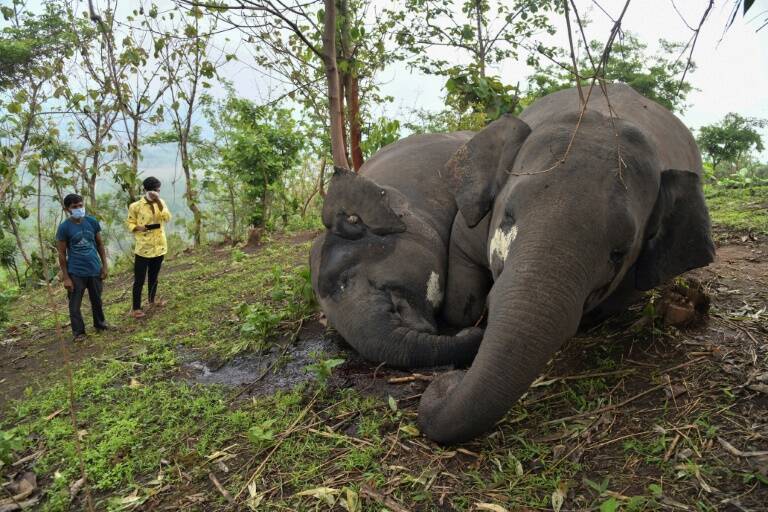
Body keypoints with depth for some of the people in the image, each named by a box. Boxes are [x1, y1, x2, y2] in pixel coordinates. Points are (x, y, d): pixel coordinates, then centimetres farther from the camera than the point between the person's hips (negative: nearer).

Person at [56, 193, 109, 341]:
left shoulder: (92, 222, -1)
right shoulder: (64, 227, -11)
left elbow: (100, 244, 8)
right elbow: (62, 254, -7)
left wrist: (104, 265, 5)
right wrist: (66, 277, -8)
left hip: (95, 269, 3)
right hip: (76, 273, -3)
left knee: (97, 300, 19)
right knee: (75, 304, 7)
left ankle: (100, 323, 38)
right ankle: (78, 332, 22)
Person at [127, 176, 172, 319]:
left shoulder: (161, 203, 3)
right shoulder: (135, 206, -8)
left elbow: (167, 218, -13)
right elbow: (130, 224, 0)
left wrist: (158, 201, -22)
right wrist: (138, 228, -21)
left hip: (159, 246, 4)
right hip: (143, 248, -4)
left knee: (154, 276, 20)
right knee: (139, 279, -1)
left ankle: (152, 301, 37)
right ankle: (136, 308, 8)